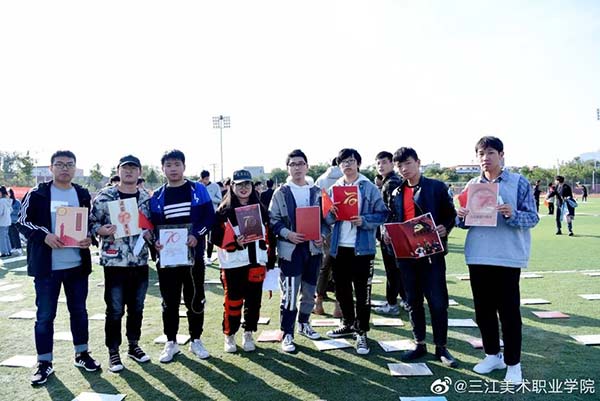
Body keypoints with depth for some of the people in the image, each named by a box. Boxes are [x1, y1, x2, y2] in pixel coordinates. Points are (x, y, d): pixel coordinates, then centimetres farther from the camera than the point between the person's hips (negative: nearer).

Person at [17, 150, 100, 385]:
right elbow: (22, 222, -2)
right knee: (45, 315, 4)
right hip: (46, 266, -3)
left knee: (79, 311, 13)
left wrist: (90, 238, -7)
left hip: (77, 264, 3)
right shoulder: (37, 194, -2)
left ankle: (82, 354, 27)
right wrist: (44, 235, -19)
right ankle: (44, 363, 17)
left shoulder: (83, 195, 7)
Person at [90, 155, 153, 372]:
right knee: (115, 310, 3)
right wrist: (104, 230, -23)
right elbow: (91, 223, -4)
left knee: (137, 307, 14)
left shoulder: (147, 198, 7)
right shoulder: (105, 196, -5)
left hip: (140, 261, 4)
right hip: (114, 262, -4)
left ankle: (133, 345, 30)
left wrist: (150, 235, -5)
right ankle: (113, 352, 18)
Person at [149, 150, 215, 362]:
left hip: (193, 255, -1)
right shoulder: (156, 197, 7)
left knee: (195, 300, 8)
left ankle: (196, 340, 22)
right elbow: (151, 225, 7)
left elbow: (209, 217, -3)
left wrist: (196, 235, -18)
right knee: (169, 302, 9)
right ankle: (171, 343, 23)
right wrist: (155, 242, -12)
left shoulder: (198, 190, 2)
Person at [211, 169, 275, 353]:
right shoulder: (224, 211, 0)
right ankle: (229, 336, 18)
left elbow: (269, 235, 12)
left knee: (253, 300, 8)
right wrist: (235, 243, -19)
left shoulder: (261, 209, 11)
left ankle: (248, 334, 23)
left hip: (256, 262, 3)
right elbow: (216, 236, -5)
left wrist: (270, 258, 8)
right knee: (233, 301, 1)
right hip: (233, 264, -3)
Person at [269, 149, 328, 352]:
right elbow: (273, 220, -2)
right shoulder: (281, 193, 0)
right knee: (289, 293, -4)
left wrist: (322, 235, -6)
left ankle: (304, 324, 34)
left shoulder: (317, 192, 9)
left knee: (309, 291, 15)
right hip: (290, 249, -4)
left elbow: (324, 218, 12)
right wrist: (288, 234, -17)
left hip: (313, 248, 4)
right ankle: (287, 334, 7)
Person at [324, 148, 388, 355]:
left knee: (362, 292, 2)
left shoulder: (370, 188, -2)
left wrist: (363, 220, -21)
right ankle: (348, 324, 34)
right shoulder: (334, 188, 9)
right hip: (339, 247, 4)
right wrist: (331, 214, -13)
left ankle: (362, 333, 13)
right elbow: (327, 219, 10)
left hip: (362, 247, -4)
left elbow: (382, 214, -6)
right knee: (341, 289, 15)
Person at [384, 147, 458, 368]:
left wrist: (445, 228, -19)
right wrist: (387, 233, -3)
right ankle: (420, 345, 26)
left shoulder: (437, 187, -1)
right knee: (413, 301, 12)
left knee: (438, 301, 0)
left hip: (432, 252, -4)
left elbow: (451, 214, 0)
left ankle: (441, 347, 15)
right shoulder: (396, 194, 12)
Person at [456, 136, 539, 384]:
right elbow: (464, 222, 14)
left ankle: (513, 363, 16)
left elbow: (533, 217, -5)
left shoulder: (519, 182, -2)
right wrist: (461, 217, -9)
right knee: (483, 309, 12)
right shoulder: (472, 185, 9)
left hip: (508, 257, -4)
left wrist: (512, 214, -24)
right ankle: (492, 355, 29)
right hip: (477, 256, 4)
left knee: (509, 310, 2)